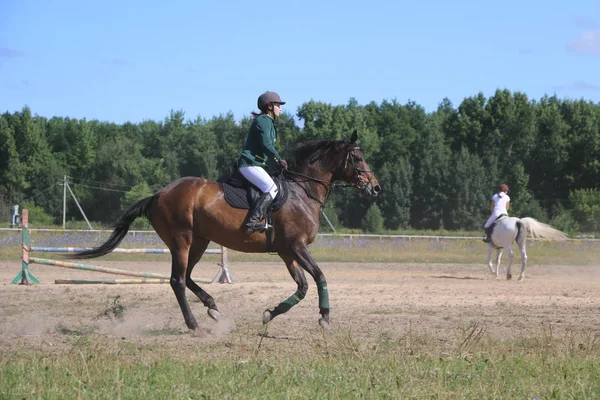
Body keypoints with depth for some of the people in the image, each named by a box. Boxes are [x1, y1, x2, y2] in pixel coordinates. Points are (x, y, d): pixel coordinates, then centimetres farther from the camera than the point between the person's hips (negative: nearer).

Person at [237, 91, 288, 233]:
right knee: (271, 188, -25)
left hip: (258, 164, 11)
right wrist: (279, 160, -6)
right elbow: (266, 145, -17)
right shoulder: (263, 120, -8)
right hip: (250, 164, -11)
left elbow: (269, 147, 24)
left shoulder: (268, 122, 25)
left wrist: (278, 164, 12)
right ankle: (253, 221, -34)